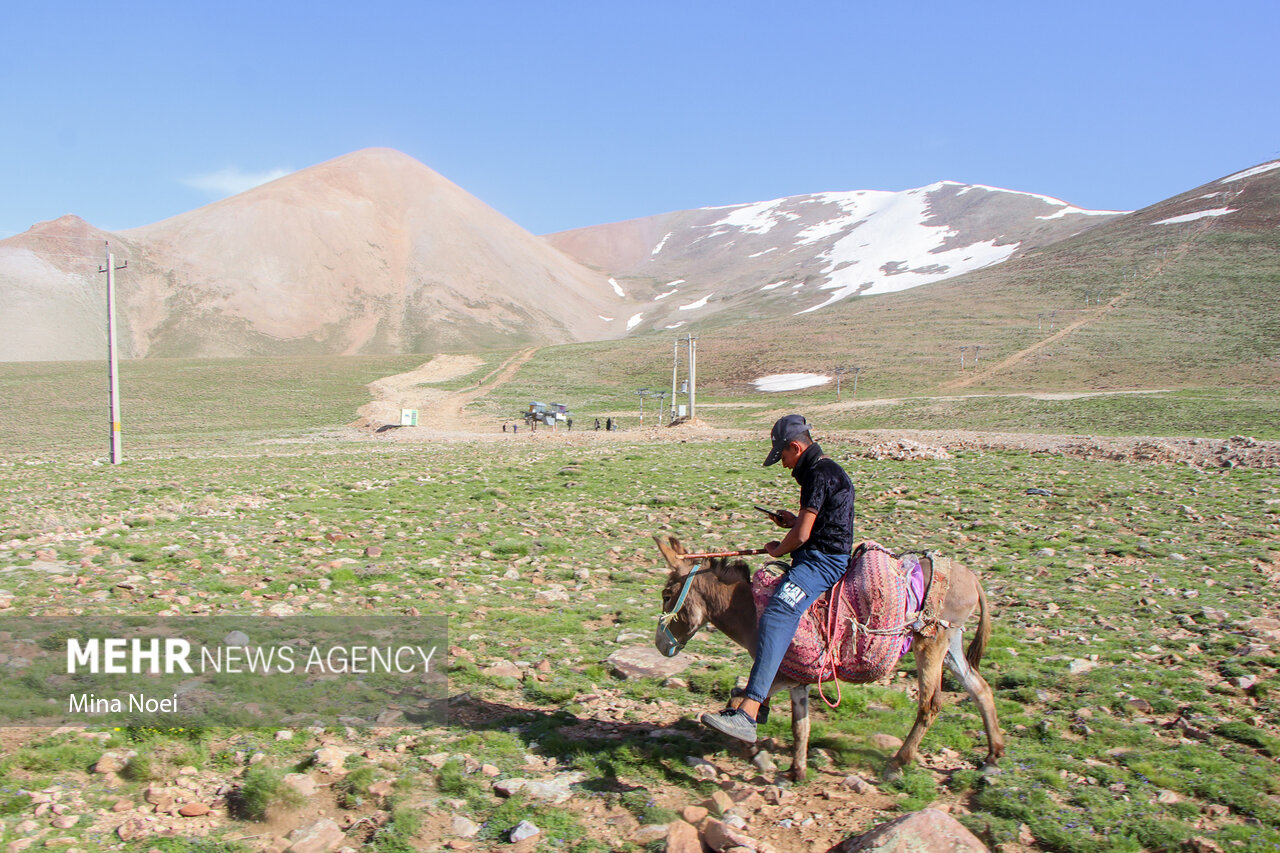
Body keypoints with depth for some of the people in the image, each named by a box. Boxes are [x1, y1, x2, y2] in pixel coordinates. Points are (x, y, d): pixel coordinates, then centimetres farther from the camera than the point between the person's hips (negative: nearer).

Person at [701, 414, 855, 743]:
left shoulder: (819, 474, -15)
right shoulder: (825, 470, 18)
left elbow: (802, 535, -19)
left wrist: (778, 550, 0)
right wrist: (794, 520, 14)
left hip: (823, 561, -12)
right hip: (817, 558, 12)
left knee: (777, 615, -29)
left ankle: (747, 715, -41)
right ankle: (758, 689, 34)